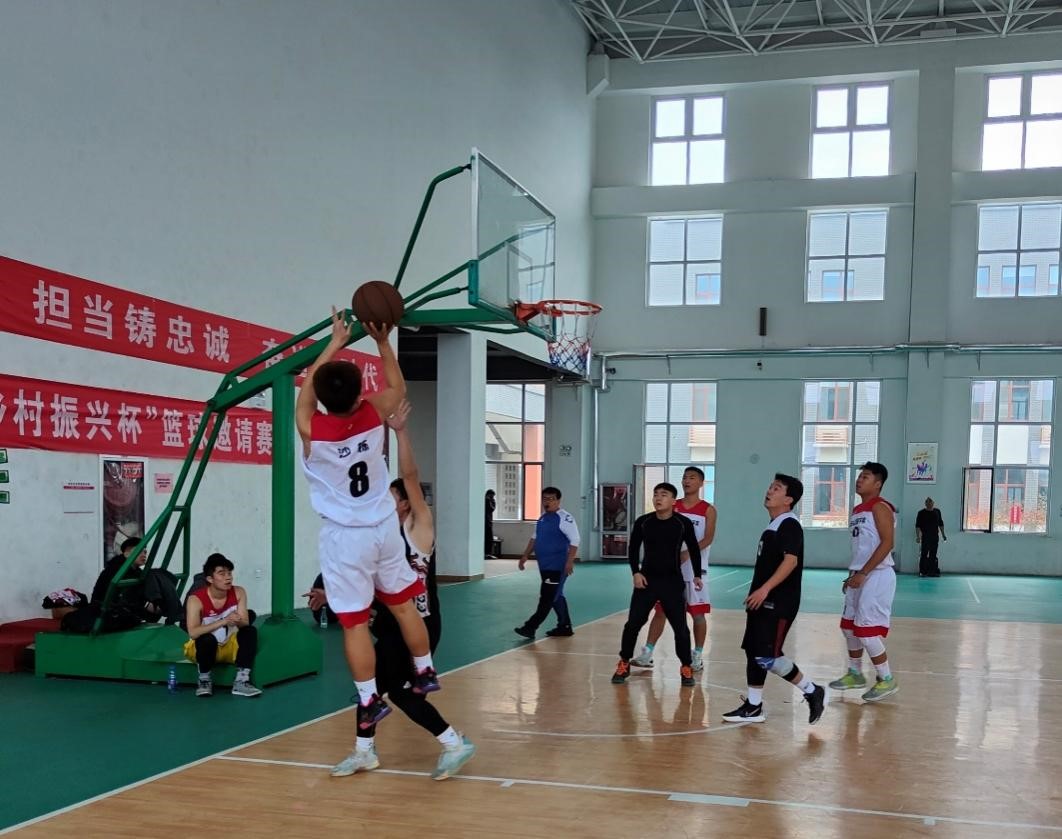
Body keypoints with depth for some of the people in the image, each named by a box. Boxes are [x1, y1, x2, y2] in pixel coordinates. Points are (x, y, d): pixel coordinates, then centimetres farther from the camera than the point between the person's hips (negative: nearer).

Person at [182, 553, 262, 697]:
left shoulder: (238, 593, -10)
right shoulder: (196, 599, -22)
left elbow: (245, 623, -11)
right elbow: (193, 632, -33)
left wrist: (238, 622, -37)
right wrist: (224, 621, -42)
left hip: (229, 646, 4)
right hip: (204, 647, -4)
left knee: (250, 632, -22)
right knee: (208, 639, -36)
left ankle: (241, 682, -25)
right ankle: (205, 680, -11)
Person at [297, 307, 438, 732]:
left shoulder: (311, 430, -16)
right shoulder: (373, 415, -11)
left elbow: (308, 385, 4)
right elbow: (397, 388, 12)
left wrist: (335, 342, 12)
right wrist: (382, 341, 9)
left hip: (344, 537, -3)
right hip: (384, 527, 3)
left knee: (354, 623, 2)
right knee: (404, 605, 18)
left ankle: (369, 701, 6)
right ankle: (425, 673, 32)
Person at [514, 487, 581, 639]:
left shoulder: (564, 518, -13)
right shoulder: (542, 518, 13)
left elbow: (575, 540, -18)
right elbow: (535, 538, 23)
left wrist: (570, 561, -24)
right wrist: (526, 556, 17)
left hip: (557, 566, -9)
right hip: (544, 565, 9)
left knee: (547, 598, -7)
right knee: (556, 596, 14)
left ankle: (530, 627, -8)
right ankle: (565, 627, 23)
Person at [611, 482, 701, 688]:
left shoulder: (683, 523, -7)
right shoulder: (642, 522, -4)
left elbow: (694, 549, 6)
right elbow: (633, 549, 5)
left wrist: (697, 575, 6)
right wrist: (636, 572, -6)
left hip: (673, 581, -1)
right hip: (646, 579, 1)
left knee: (680, 627, -1)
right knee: (633, 623, 1)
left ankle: (686, 668, 15)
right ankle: (624, 664, 16)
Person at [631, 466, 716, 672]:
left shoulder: (708, 510, -1)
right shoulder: (673, 508, 8)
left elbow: (708, 539, -12)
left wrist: (687, 553, -26)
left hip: (695, 568, -3)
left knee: (698, 613, 3)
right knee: (660, 610, 3)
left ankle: (698, 656, 15)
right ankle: (647, 654, 5)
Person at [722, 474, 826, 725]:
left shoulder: (789, 524, -14)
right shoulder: (773, 526, 17)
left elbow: (791, 560, -26)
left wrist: (765, 588, -31)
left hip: (779, 603, -10)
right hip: (764, 601, 10)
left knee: (768, 655, -13)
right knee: (753, 652, 10)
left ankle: (812, 691, 3)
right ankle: (753, 707, 16)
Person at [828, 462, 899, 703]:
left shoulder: (880, 507, -13)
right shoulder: (857, 510, 16)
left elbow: (887, 543, -21)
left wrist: (862, 573, -22)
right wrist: (852, 574, 18)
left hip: (878, 575, -10)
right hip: (861, 575, 10)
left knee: (867, 629, -10)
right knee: (849, 625, 14)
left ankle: (887, 680, 3)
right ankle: (855, 674, 29)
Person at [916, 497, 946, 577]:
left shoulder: (937, 512, 10)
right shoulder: (921, 513, -3)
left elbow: (941, 524, 17)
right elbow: (917, 526, -7)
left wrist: (943, 534, 14)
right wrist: (918, 536, -15)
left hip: (935, 537, 4)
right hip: (925, 537, -4)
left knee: (933, 555, 7)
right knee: (924, 555, -3)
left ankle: (932, 571, 12)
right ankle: (922, 572, 1)